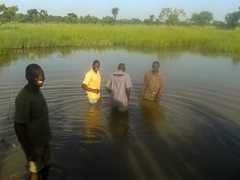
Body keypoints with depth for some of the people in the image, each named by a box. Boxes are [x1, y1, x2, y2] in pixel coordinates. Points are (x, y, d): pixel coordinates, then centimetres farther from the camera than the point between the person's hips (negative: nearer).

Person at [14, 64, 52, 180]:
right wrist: (28, 150, -19)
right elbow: (18, 126, -24)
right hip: (33, 143, -8)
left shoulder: (36, 89, -2)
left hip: (43, 139, 8)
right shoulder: (24, 99, -30)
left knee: (47, 164, 25)